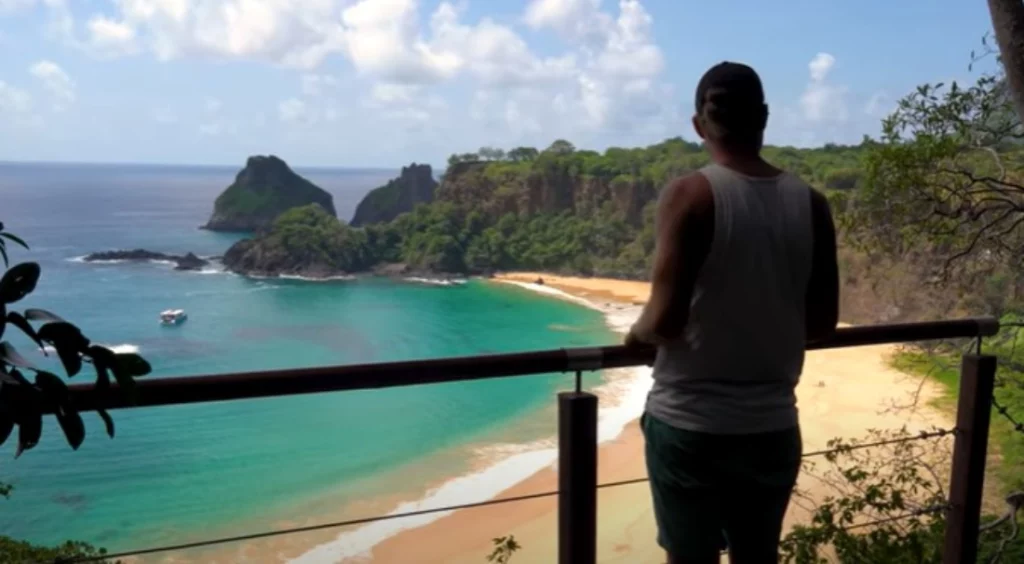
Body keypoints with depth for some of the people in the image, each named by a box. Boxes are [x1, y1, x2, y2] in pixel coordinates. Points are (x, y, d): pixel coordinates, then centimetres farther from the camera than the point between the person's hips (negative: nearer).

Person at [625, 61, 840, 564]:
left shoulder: (689, 195, -14)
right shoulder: (810, 203, -1)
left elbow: (667, 319, -19)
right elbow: (822, 322, 5)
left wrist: (636, 333, 3)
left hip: (689, 422, -4)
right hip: (772, 425, 4)